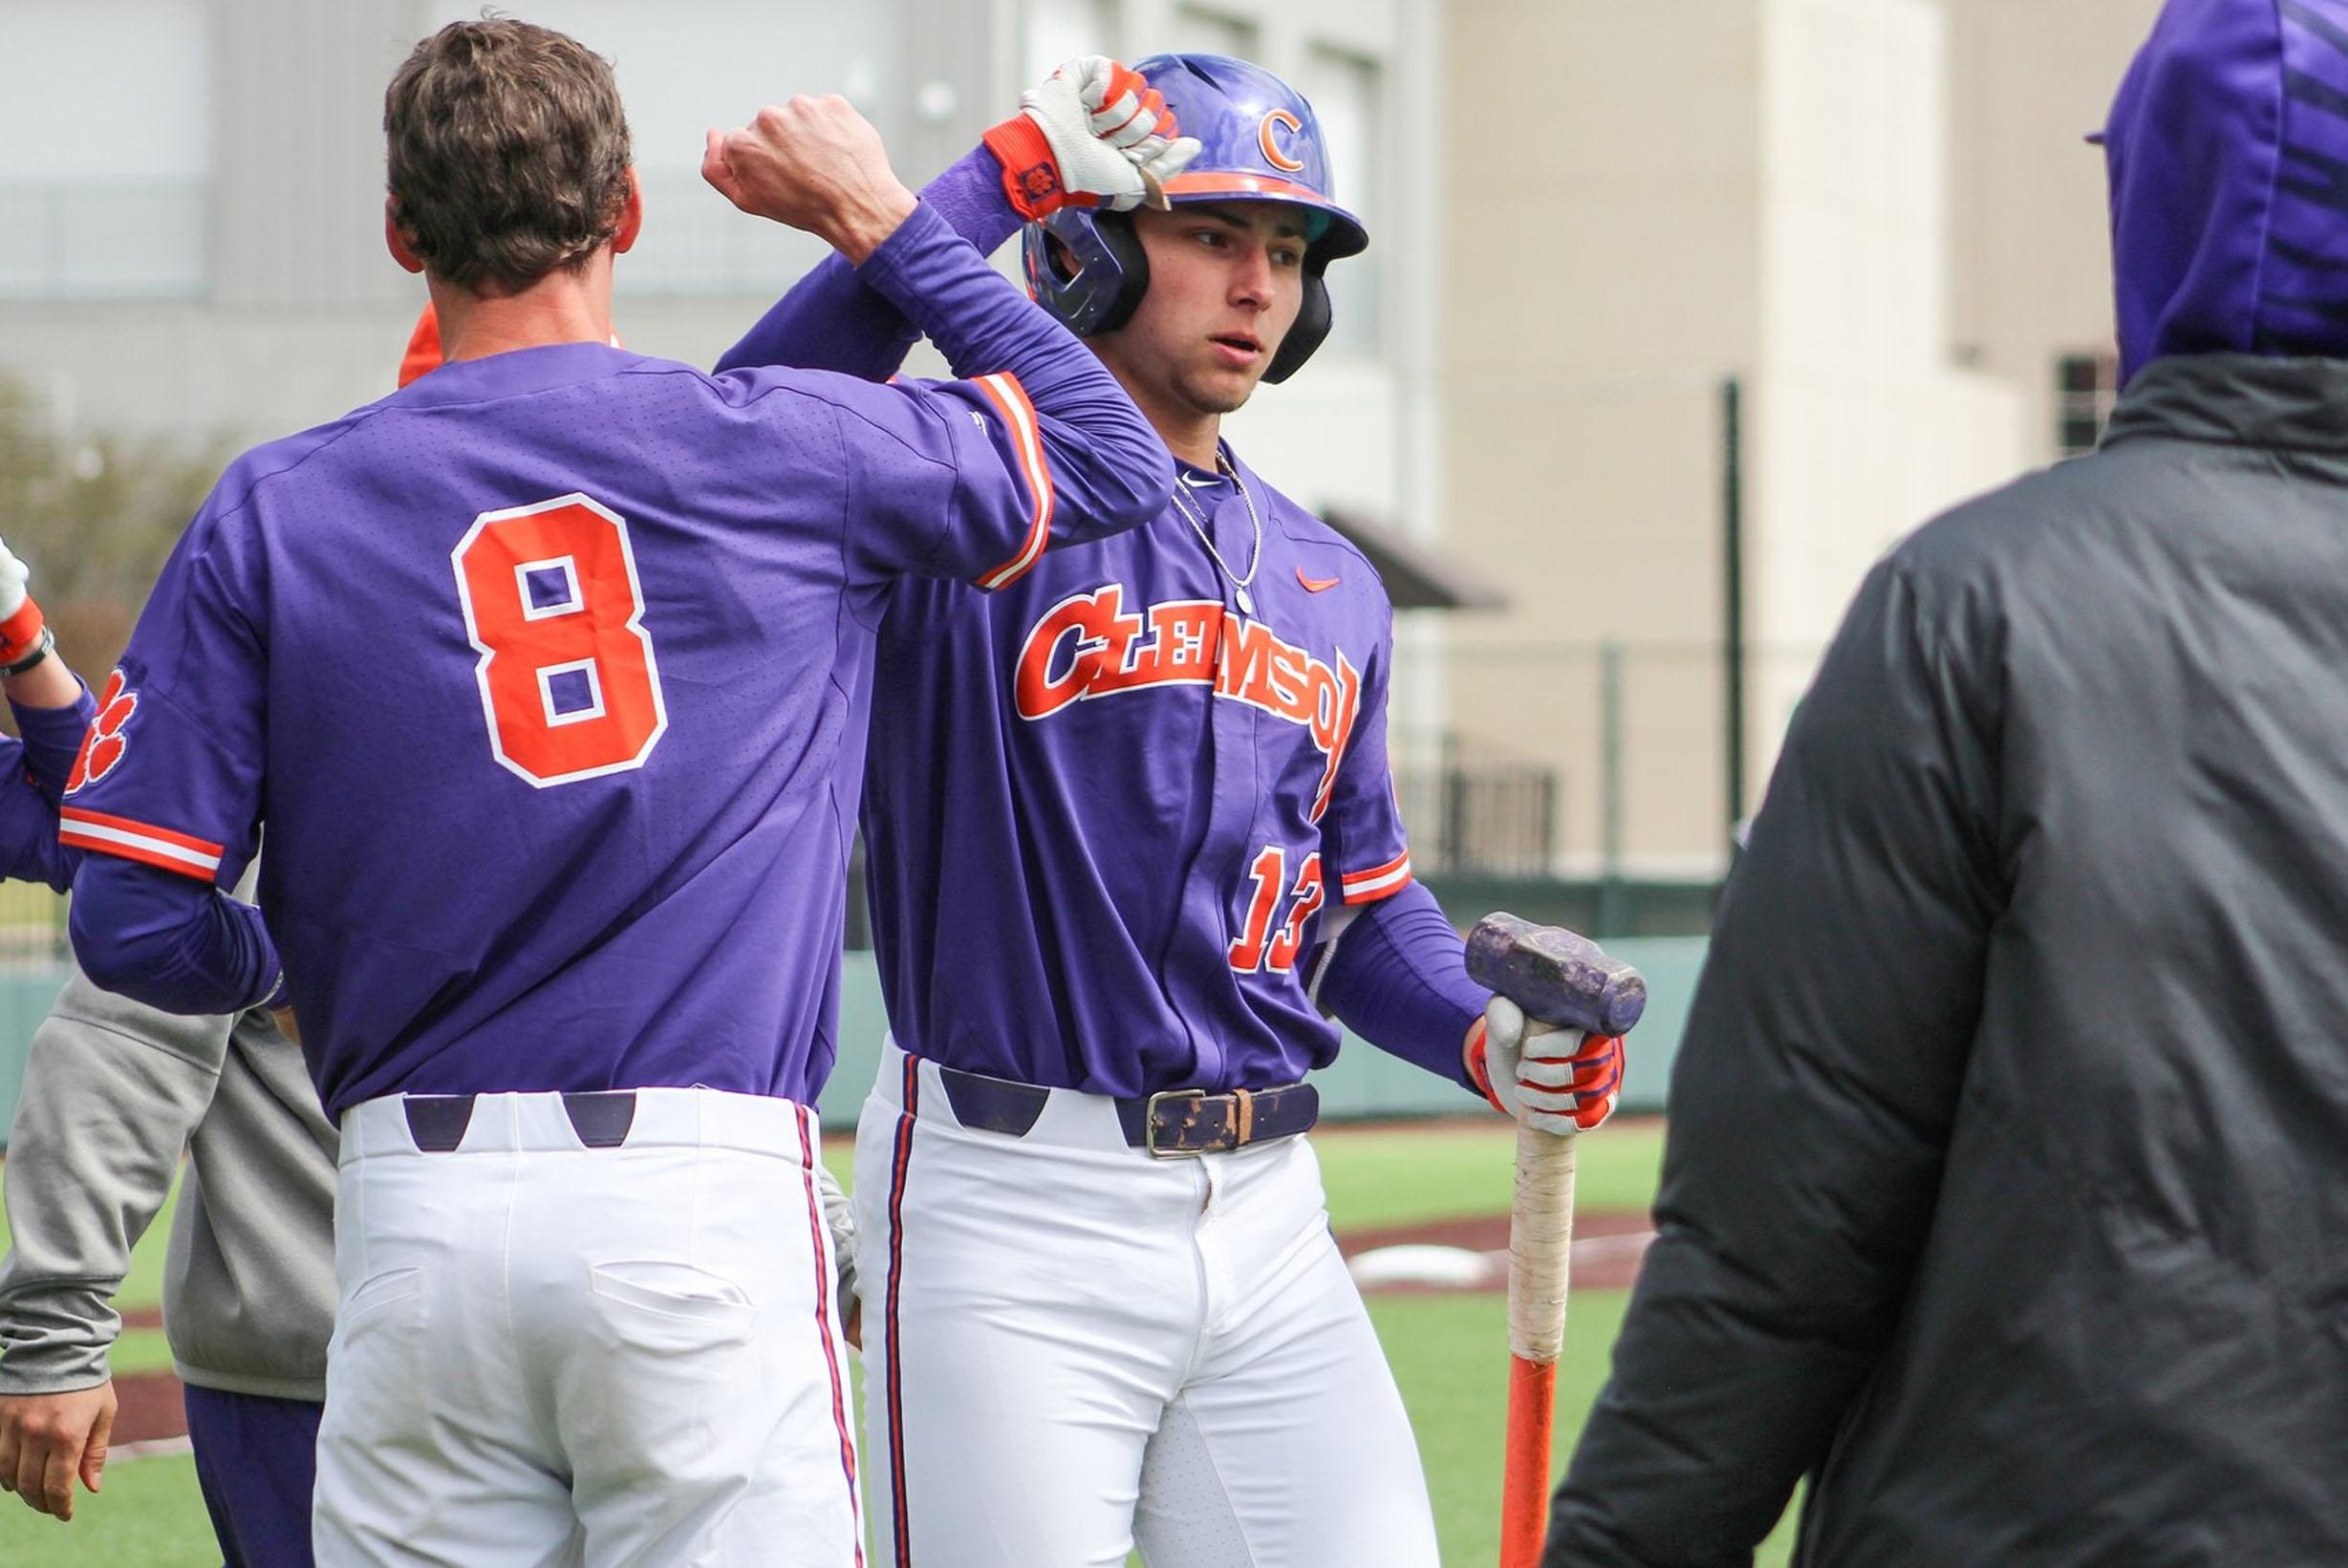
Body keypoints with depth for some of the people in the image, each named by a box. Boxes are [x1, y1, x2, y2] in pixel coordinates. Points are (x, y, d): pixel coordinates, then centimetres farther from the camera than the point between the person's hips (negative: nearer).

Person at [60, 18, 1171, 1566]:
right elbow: (1115, 459, 19)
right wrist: (883, 223, 24)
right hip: (711, 1202, -1)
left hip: (418, 1211, 1)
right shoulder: (783, 452, 2)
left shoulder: (273, 512, 3)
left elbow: (135, 925, 1)